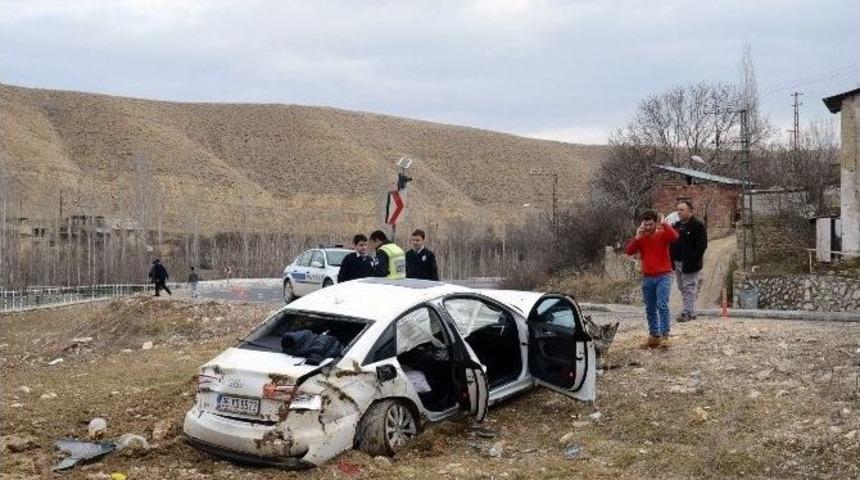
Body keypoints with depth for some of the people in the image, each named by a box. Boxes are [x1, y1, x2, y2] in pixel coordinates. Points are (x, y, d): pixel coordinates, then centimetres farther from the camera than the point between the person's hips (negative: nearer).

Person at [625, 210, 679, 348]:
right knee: (650, 309, 7)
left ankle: (665, 336, -16)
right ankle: (654, 337, 14)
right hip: (647, 278, 4)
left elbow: (675, 236, -23)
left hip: (663, 276, -4)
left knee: (662, 305, -16)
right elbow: (629, 251, -4)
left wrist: (664, 225, -22)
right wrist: (637, 237, -12)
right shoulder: (641, 238, 8)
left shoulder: (663, 235, -1)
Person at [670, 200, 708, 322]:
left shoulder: (698, 225, -9)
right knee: (682, 287, 13)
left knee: (689, 287, -4)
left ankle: (688, 312, 0)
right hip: (678, 262, 8)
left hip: (690, 263, -8)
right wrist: (672, 259, 7)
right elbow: (672, 243, 19)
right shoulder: (676, 225, 13)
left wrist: (693, 259, -19)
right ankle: (691, 311, 22)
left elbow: (702, 245, -14)